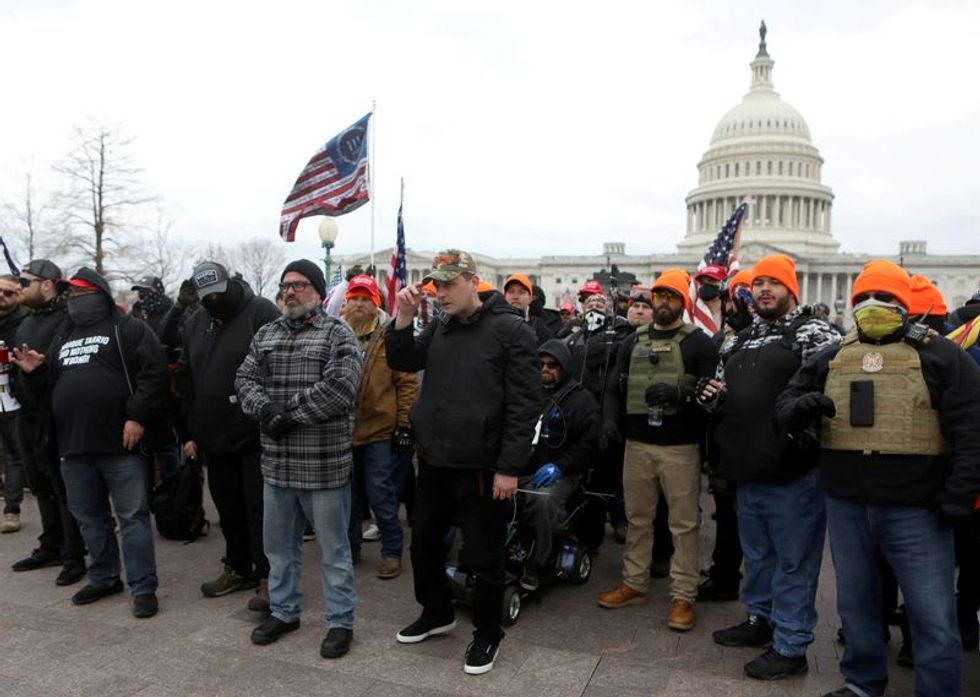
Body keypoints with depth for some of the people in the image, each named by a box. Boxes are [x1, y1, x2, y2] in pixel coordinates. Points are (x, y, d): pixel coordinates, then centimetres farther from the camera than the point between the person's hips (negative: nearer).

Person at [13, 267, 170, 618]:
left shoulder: (128, 329, -3)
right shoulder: (64, 337, 20)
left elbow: (154, 372, -13)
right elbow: (53, 383, 31)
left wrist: (137, 416, -19)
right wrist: (34, 371, 11)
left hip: (121, 443, -7)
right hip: (74, 445, 8)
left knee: (132, 516, -2)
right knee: (90, 518, 17)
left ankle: (143, 588, 5)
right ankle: (104, 579, 32)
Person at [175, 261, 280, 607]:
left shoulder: (261, 313, -9)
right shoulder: (194, 324, 12)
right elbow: (184, 380, 15)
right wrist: (189, 431, 11)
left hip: (256, 435, -6)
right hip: (214, 436, 7)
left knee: (259, 509, -1)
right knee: (228, 508, 17)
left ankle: (268, 577, 11)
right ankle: (238, 569, 33)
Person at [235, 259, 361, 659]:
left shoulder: (337, 333, -6)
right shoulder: (265, 334, 13)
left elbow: (339, 387, -18)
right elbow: (245, 379, 6)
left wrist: (290, 414, -17)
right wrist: (266, 409, -14)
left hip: (324, 463, -6)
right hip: (276, 462, 6)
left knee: (333, 549, 7)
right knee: (279, 544, 19)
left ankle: (341, 621, 22)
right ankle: (283, 611, 37)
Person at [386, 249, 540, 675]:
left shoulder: (510, 329, -12)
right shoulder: (439, 327, 9)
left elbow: (524, 404, -14)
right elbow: (401, 362, 11)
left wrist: (509, 467, -17)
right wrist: (403, 318, -5)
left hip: (481, 467, -6)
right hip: (433, 462, 7)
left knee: (483, 557, 8)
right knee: (425, 545, 20)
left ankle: (487, 635, 28)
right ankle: (437, 613, 42)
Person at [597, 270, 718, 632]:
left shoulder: (699, 343, -1)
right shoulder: (634, 341, 12)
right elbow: (615, 387, 10)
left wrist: (678, 393, -26)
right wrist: (610, 420, -7)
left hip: (680, 446, -4)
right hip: (637, 443, 4)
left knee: (683, 523, 2)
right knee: (638, 518, 14)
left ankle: (683, 596, 12)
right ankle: (634, 583, 27)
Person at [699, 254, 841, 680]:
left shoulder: (815, 334, -7)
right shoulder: (738, 342, 15)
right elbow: (724, 395, 25)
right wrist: (710, 395, 5)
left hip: (794, 472, -7)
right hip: (748, 469, 7)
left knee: (794, 561, 5)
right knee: (757, 554, 22)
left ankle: (790, 647, 19)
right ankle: (761, 620, 40)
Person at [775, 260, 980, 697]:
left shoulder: (940, 356, -2)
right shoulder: (831, 360, 8)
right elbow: (785, 405, 9)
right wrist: (801, 407, -16)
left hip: (917, 511, -4)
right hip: (846, 507, 4)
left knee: (933, 615, 3)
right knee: (855, 601, 18)